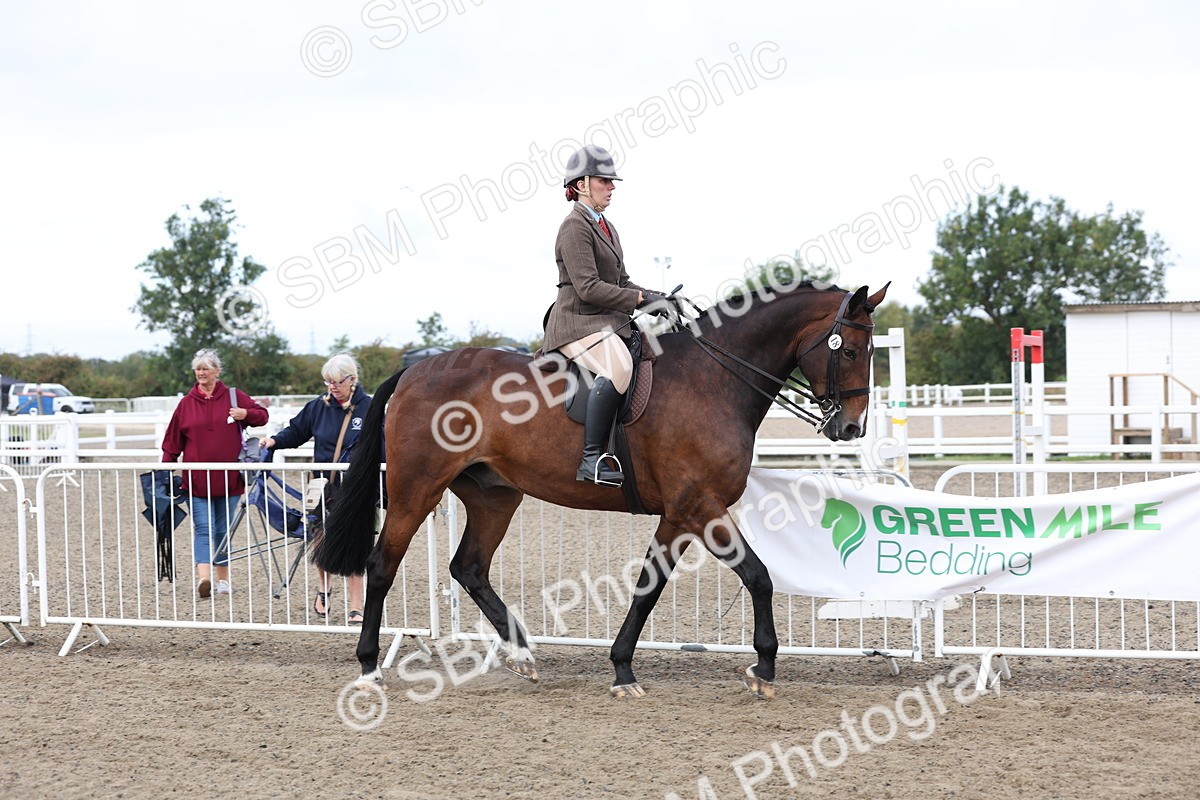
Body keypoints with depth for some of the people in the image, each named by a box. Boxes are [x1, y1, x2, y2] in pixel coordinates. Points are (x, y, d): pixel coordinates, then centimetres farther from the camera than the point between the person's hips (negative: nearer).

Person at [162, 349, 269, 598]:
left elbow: (262, 415, 9)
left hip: (228, 478, 1)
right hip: (196, 480, -1)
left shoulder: (233, 397, 4)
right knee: (203, 529, -11)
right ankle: (203, 578, -24)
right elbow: (172, 441, 8)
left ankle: (223, 578, 21)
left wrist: (246, 414, -12)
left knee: (223, 531, 11)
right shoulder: (186, 403, 5)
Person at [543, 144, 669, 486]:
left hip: (608, 321, 10)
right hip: (577, 322, -10)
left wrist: (653, 296, 4)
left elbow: (620, 281, 23)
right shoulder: (575, 227, -10)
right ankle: (592, 458, -36)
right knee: (618, 367, -35)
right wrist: (641, 299, -18)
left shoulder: (606, 227, 20)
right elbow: (588, 288, -19)